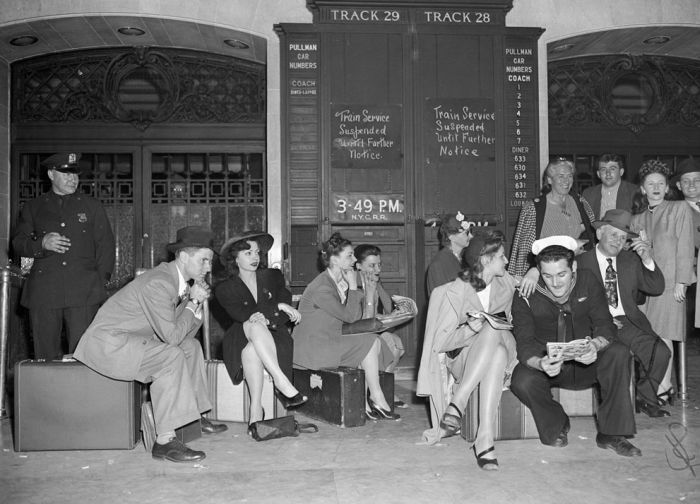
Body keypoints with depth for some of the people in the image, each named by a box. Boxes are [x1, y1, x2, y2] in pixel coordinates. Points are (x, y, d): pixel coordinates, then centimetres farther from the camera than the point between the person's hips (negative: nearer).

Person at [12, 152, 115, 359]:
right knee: (45, 358, 1)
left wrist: (99, 282, 2)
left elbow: (106, 245, 12)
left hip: (84, 295, -1)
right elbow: (18, 243, 13)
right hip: (43, 294, 1)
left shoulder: (92, 206, 15)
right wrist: (42, 243, -8)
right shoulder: (33, 208, 17)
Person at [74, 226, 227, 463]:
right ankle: (164, 441, -26)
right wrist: (192, 304, -15)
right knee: (171, 356, -29)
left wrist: (195, 302, -4)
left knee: (191, 346, 13)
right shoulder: (158, 284, -24)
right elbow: (171, 336, -27)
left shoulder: (180, 281, 6)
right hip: (106, 341, -11)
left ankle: (194, 416, 18)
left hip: (130, 337, 11)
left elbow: (185, 333, 9)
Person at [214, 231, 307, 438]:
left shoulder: (273, 277, 13)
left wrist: (267, 318, -20)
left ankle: (256, 411, -36)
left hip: (273, 340, 1)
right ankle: (283, 384, -43)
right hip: (241, 342, -1)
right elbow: (242, 315, -12)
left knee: (251, 351, -35)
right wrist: (277, 307, -17)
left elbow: (287, 314, 1)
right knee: (255, 326, -37)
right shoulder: (225, 289, 7)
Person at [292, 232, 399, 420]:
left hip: (330, 340, 9)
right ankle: (377, 399, 0)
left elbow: (357, 316, 7)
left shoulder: (340, 282, 11)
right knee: (370, 343, -12)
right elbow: (350, 316, -20)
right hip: (311, 348, -9)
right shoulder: (321, 287, -19)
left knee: (372, 343, -5)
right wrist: (353, 286, -12)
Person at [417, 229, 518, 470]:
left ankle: (484, 436, -39)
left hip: (500, 353, 3)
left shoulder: (507, 283, 5)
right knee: (491, 331, -36)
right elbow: (439, 342, -10)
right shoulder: (455, 292, -10)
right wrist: (470, 329, -25)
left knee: (493, 336, -35)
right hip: (462, 360, -3)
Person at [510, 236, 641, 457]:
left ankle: (611, 434, -16)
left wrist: (595, 346, -36)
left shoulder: (588, 282, -9)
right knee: (522, 381, -32)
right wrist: (541, 363, -43)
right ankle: (556, 426, 1)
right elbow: (525, 344, -19)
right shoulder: (525, 296, -15)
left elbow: (605, 325, -12)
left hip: (586, 363, 2)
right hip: (547, 363, -1)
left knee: (618, 353, -27)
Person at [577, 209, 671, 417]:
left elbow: (656, 288, 8)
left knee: (660, 352, -21)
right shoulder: (581, 262, 4)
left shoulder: (631, 260, 16)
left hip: (628, 323, 4)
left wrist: (647, 259, -8)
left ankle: (644, 397, 4)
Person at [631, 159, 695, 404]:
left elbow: (685, 248, -2)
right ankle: (662, 387, 7)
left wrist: (681, 282, -8)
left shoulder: (680, 209, 3)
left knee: (662, 335, -8)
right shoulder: (638, 217, 16)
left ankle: (663, 389, -1)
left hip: (668, 282, -4)